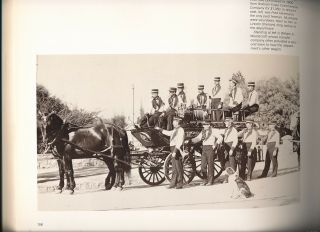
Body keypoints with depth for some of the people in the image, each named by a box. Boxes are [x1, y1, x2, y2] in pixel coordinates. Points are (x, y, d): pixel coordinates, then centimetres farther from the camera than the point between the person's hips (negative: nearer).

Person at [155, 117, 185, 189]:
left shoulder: (180, 130, -12)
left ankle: (180, 184, -1)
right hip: (173, 148, 9)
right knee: (174, 167, 11)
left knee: (178, 167, -6)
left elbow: (179, 142, -19)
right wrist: (160, 129, 37)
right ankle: (173, 183, 16)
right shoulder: (175, 130, 16)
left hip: (177, 149, -9)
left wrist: (175, 151, -24)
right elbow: (169, 133, 35)